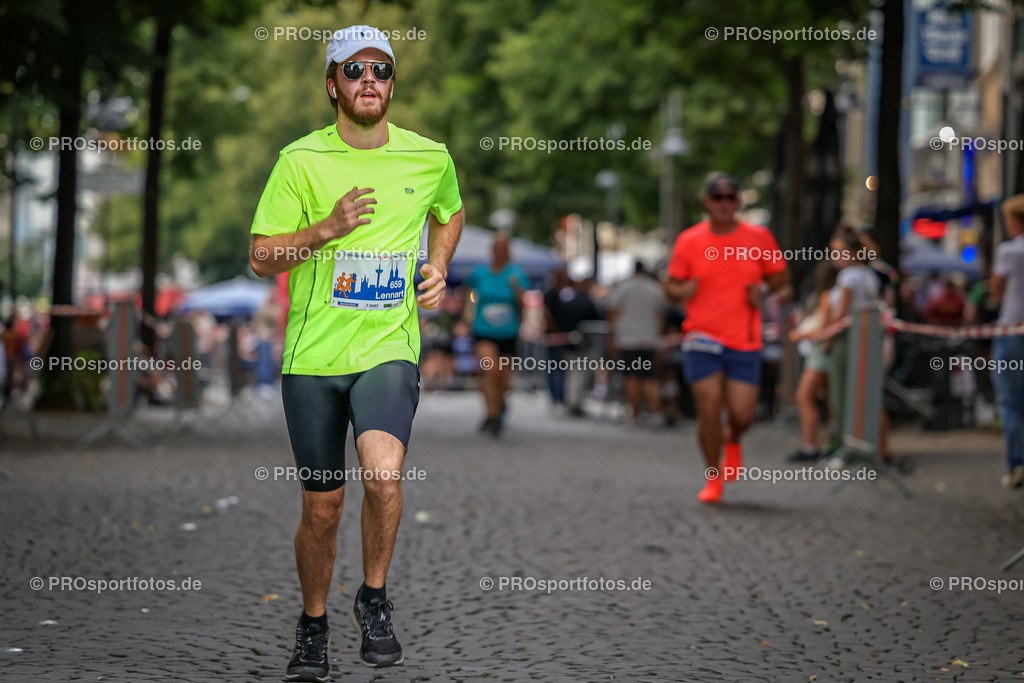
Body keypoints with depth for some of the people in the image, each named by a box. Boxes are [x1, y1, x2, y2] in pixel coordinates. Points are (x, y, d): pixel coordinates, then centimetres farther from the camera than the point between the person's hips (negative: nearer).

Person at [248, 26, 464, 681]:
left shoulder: (429, 157, 4)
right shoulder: (300, 159, -1)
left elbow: (450, 214, 27)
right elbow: (261, 258, -1)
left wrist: (438, 269, 9)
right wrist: (327, 228, -16)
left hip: (389, 349, 0)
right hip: (312, 355, 0)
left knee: (384, 474, -25)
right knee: (322, 507, 6)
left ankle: (374, 600, -2)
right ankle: (314, 625, 30)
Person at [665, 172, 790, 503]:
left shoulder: (759, 237, 2)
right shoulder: (689, 241, 1)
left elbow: (781, 275, 14)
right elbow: (672, 284, 9)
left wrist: (763, 290, -7)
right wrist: (682, 290, -15)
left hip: (745, 341, 1)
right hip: (702, 339, -1)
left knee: (742, 415, -4)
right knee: (708, 407, -9)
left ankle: (732, 439, 35)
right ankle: (713, 476, 11)